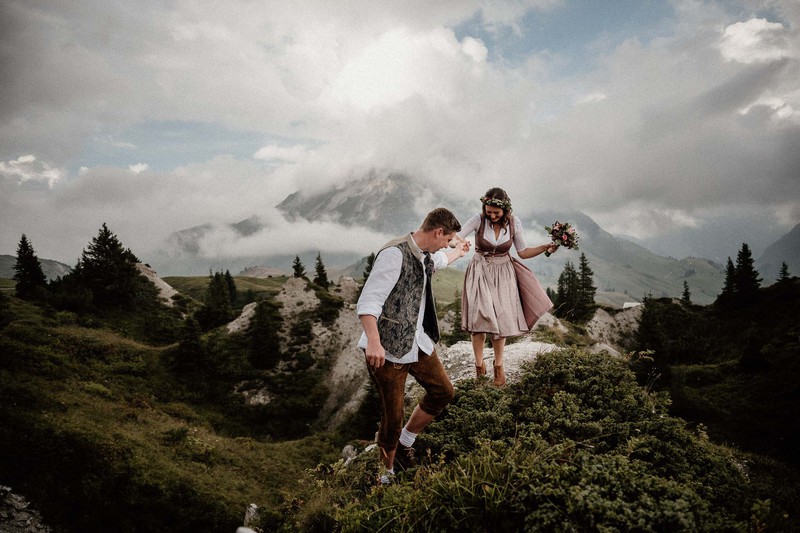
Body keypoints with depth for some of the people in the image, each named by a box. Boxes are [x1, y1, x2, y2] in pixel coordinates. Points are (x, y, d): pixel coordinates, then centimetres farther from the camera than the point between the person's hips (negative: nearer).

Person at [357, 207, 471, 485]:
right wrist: (373, 341, -41)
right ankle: (387, 472, 23)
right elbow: (368, 302, -29)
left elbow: (439, 260, 38)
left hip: (418, 342, 9)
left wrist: (458, 252, 57)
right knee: (392, 417, -1)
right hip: (387, 348, -9)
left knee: (443, 391, 15)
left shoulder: (424, 255, 9)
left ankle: (405, 442, 31)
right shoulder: (394, 254, -22)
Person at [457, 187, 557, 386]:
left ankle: (498, 365, 23)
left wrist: (545, 247, -12)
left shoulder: (514, 223, -7)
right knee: (479, 318, -6)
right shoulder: (479, 219, -14)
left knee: (501, 320, 4)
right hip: (480, 273, -2)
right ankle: (479, 364, 13)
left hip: (503, 275, 2)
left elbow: (523, 252, 1)